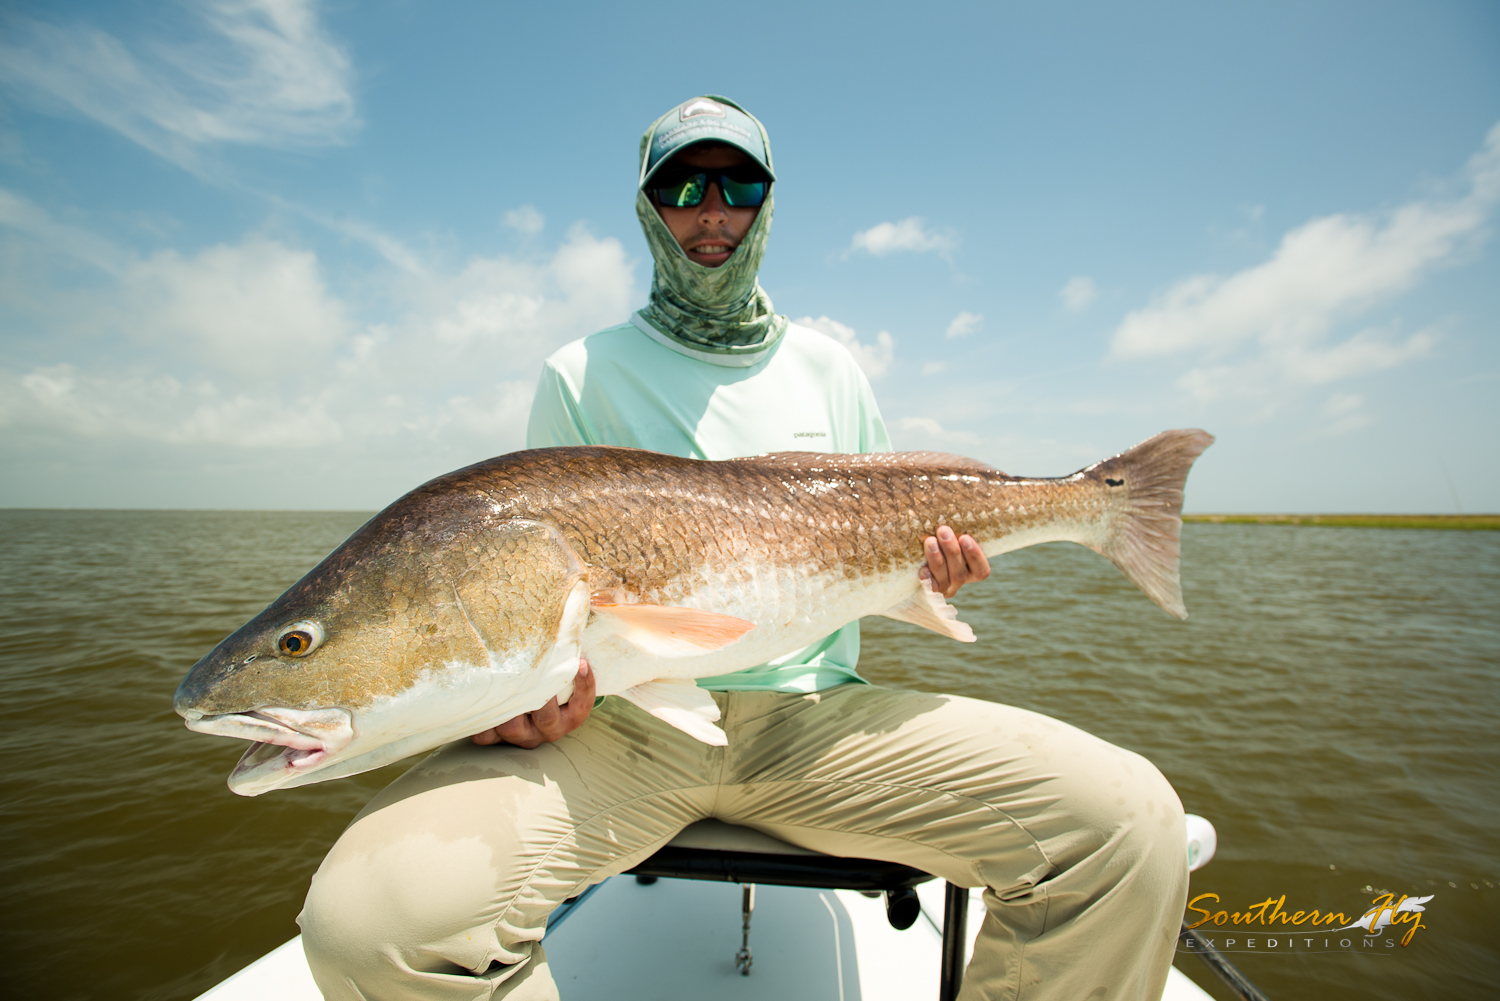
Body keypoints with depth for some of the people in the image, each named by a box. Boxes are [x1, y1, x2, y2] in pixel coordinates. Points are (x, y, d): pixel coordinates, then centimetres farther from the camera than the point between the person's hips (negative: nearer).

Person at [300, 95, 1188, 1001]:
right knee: (368, 914, -28)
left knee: (1135, 824, -17)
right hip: (626, 716, -1)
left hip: (812, 713, 2)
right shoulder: (581, 376, 7)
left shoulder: (828, 368, 14)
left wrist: (925, 573, -4)